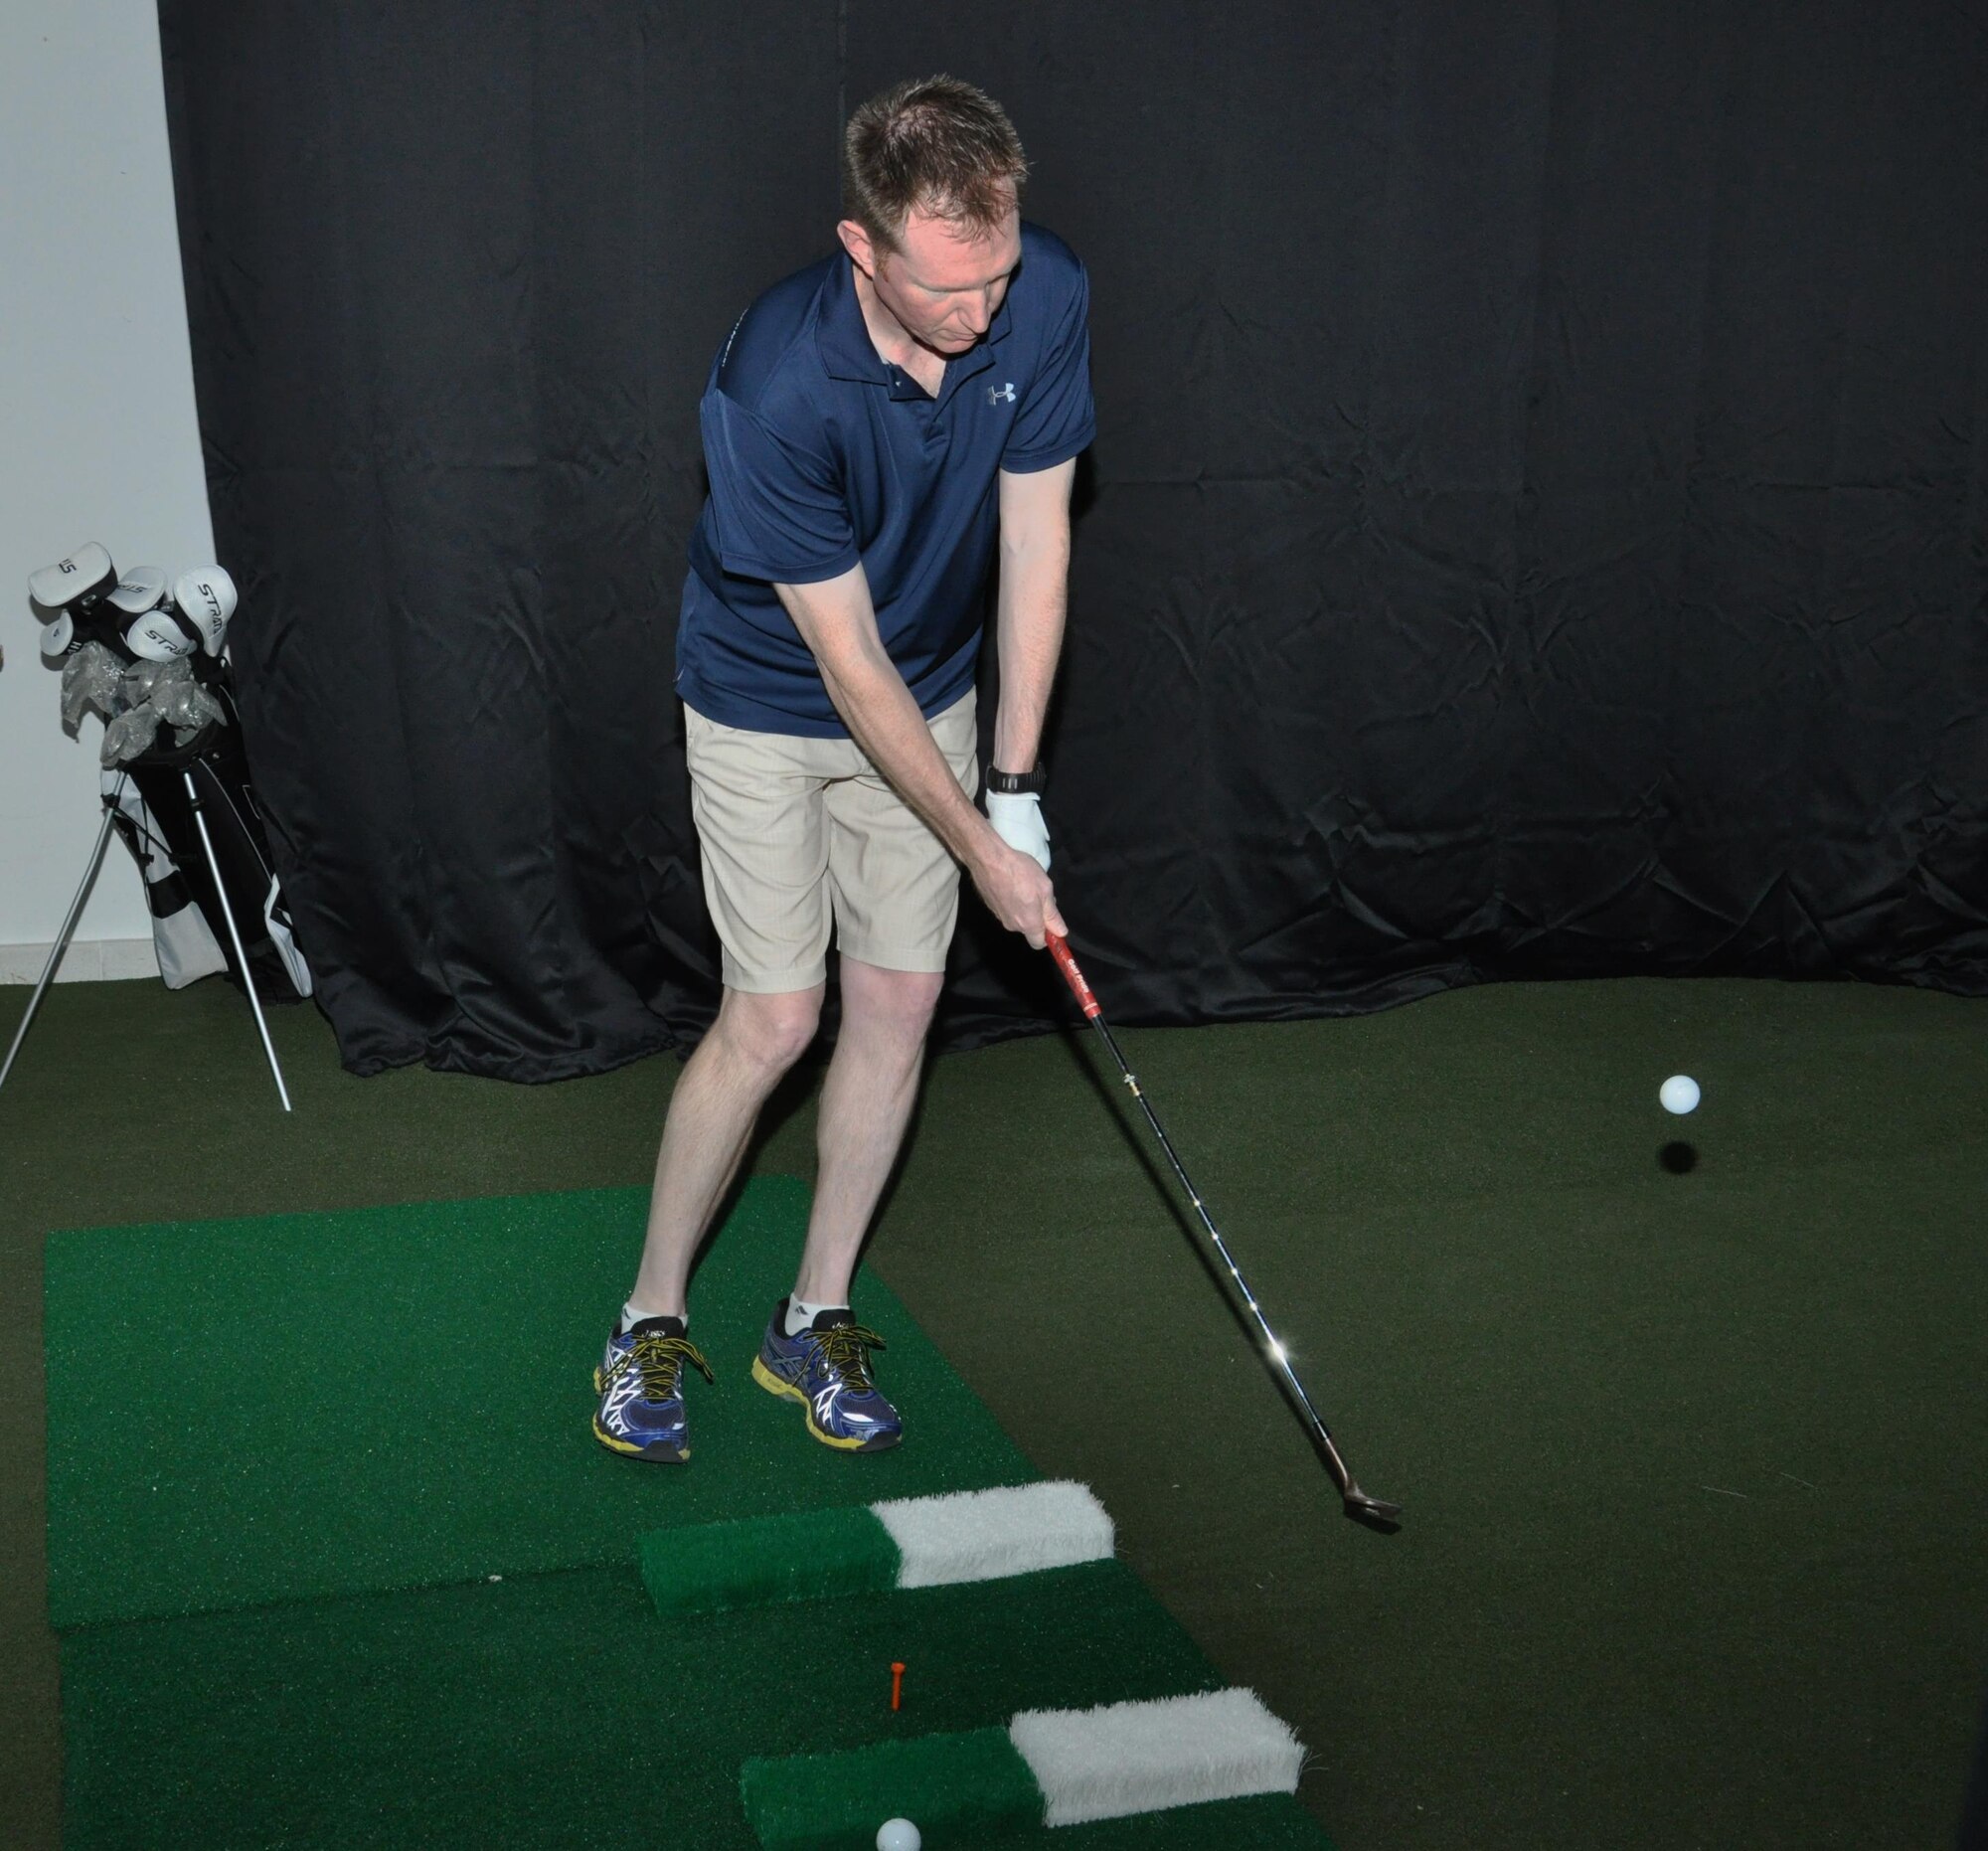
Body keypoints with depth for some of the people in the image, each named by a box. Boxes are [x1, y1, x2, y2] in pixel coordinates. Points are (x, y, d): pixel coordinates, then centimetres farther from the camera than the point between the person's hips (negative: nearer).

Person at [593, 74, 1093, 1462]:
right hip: (768, 707, -4)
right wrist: (980, 850, -20)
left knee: (900, 1001, 3)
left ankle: (815, 1318, 19)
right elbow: (849, 663, -26)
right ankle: (653, 1317, 13)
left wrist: (1015, 789, -11)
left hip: (931, 696, 5)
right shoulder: (778, 386, -33)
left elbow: (1035, 541, -10)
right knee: (776, 1019, -7)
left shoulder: (1048, 297, -19)